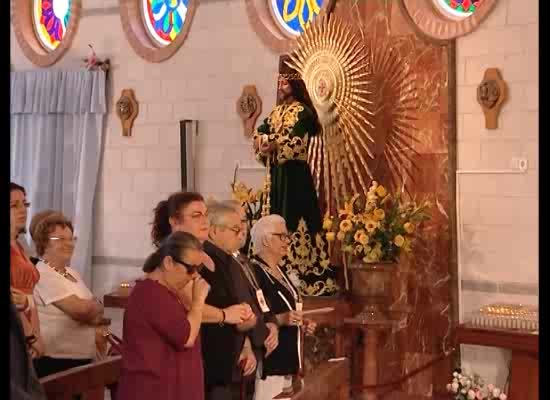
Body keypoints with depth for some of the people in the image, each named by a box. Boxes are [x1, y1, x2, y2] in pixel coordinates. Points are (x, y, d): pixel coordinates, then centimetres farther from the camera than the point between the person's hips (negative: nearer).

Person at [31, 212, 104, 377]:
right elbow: (79, 309, -20)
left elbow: (97, 311, 14)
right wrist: (94, 305, 2)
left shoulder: (73, 273, 15)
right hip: (55, 362, -9)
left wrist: (87, 309, -9)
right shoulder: (43, 274, -14)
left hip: (83, 358, 9)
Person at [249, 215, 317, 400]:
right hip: (268, 359, -9)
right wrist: (279, 320, -27)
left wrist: (300, 323, 10)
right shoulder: (253, 272, -13)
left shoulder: (280, 272, 16)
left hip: (285, 357, 9)